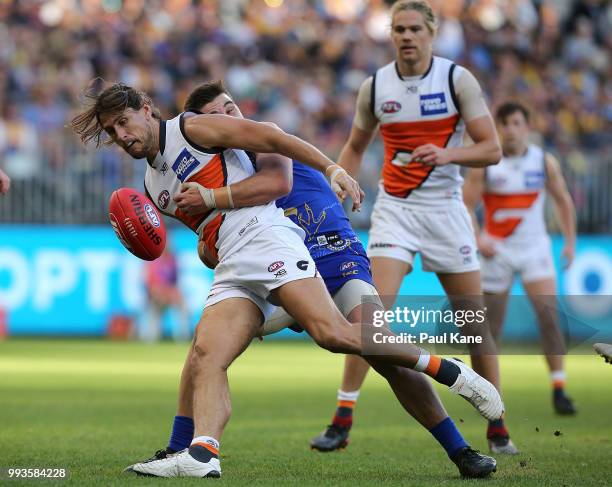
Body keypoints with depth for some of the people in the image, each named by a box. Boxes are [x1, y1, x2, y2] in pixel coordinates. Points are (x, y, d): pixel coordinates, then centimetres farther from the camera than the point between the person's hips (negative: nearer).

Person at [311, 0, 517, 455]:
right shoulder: (375, 86, 1)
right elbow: (355, 147, 16)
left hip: (446, 209, 0)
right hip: (395, 208, 0)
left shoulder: (458, 79, -6)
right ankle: (341, 422, -12)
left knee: (476, 320, 2)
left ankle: (497, 429, 14)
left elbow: (492, 149, -8)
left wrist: (447, 153, -25)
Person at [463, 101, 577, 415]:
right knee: (492, 324, 4)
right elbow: (465, 206, -6)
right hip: (497, 251, -1)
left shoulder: (544, 162, -1)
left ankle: (559, 389, -16)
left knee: (548, 314, -17)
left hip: (535, 248, 1)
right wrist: (477, 238, -22)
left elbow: (563, 201, 12)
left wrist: (570, 241, 8)